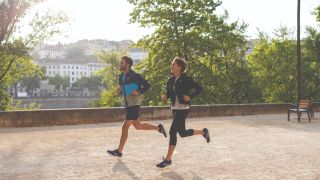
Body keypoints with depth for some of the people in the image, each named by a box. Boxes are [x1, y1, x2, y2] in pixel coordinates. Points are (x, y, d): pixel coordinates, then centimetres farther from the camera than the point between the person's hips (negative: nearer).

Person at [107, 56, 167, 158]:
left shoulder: (134, 76, -12)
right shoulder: (121, 77, 11)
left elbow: (147, 85, -10)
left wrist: (138, 92, -20)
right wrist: (119, 91, -1)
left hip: (134, 105, -9)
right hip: (128, 105, 9)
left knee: (125, 127, -6)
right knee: (138, 126, 16)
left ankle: (119, 151, 1)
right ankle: (158, 128, 31)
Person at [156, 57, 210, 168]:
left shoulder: (186, 79, -10)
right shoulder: (171, 80, 9)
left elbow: (199, 89, -7)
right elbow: (169, 92, 19)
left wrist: (190, 97, -19)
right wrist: (165, 97, -2)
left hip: (183, 109, -8)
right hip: (174, 108, 8)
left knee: (172, 132, -11)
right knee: (182, 133, 15)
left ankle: (168, 159, -3)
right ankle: (203, 132, 40)